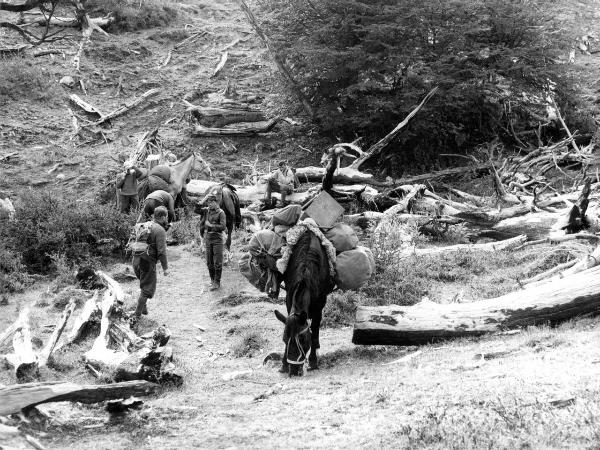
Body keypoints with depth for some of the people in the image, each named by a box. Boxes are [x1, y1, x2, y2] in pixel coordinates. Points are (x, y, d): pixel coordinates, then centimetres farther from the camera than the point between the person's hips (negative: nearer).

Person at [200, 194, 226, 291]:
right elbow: (202, 224, 23)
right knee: (209, 262, 8)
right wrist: (203, 235, 19)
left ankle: (217, 283, -2)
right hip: (208, 239, 5)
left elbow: (223, 227, -15)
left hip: (217, 240, -5)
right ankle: (212, 280, 19)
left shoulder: (221, 213, -5)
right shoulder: (208, 212, 9)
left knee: (217, 262, -6)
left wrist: (211, 225, -14)